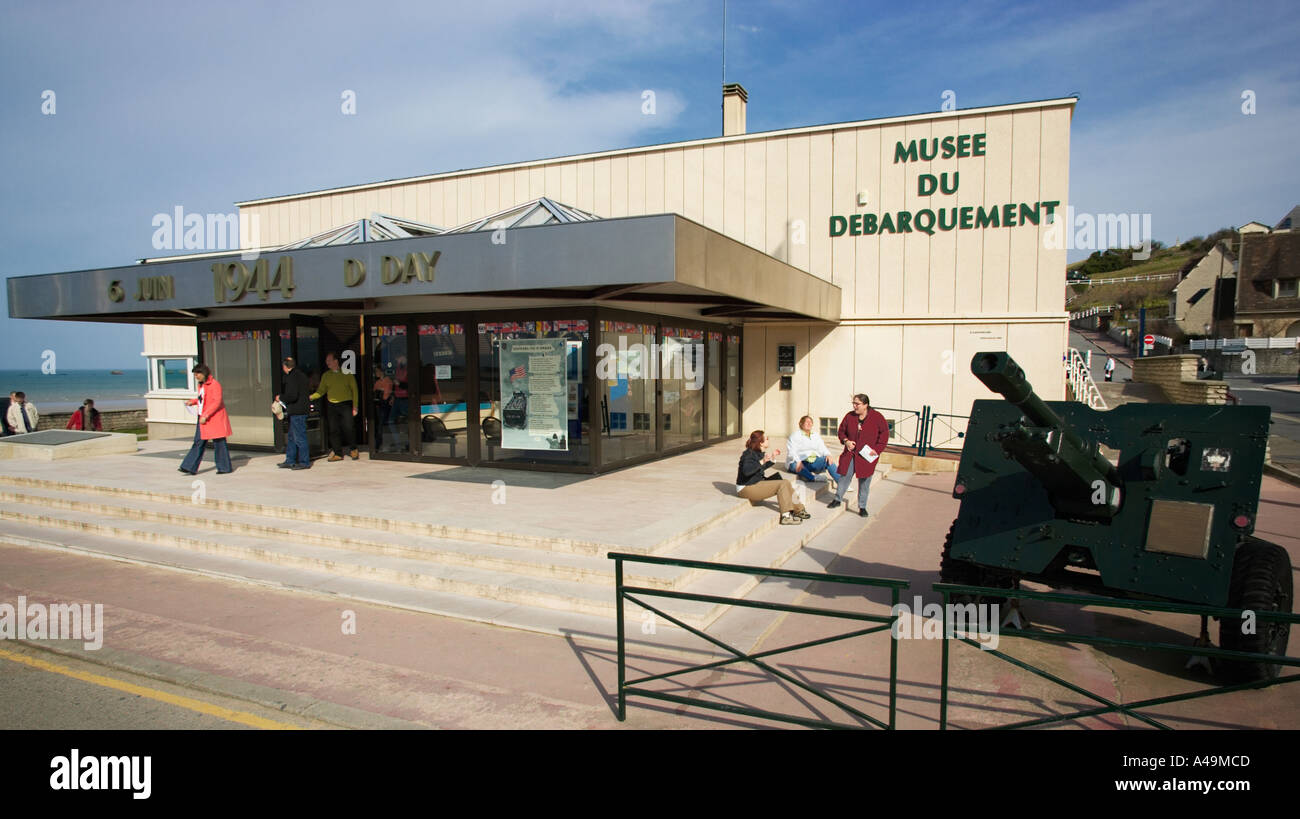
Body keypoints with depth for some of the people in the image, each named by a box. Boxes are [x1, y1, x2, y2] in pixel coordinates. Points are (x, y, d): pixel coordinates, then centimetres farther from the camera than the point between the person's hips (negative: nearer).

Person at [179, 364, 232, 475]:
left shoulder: (214, 385, -15)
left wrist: (205, 415, -23)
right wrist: (193, 401, 7)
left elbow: (217, 402, -20)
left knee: (219, 443, -2)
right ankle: (191, 468, 8)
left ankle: (225, 468, 7)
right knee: (199, 442, 7)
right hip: (203, 417, 9)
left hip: (215, 418, -9)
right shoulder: (201, 385, 13)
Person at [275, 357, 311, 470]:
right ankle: (290, 461, 23)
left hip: (297, 412, -10)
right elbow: (309, 392, 20)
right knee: (291, 437, 17)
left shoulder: (292, 377, -16)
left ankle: (304, 462, 1)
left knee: (299, 437, -4)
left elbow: (292, 396, -23)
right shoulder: (301, 375, 14)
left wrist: (280, 397, -6)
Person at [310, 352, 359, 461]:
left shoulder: (346, 373, 1)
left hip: (346, 404, -4)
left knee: (349, 427, -10)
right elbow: (321, 391, 11)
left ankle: (353, 449, 11)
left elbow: (354, 390, 1)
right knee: (334, 430, 3)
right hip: (332, 406, 4)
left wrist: (355, 407, -5)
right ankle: (338, 453, 11)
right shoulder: (326, 376, 11)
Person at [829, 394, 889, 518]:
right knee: (844, 476, 4)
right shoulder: (849, 416, 2)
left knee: (864, 481, 5)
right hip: (850, 454, 2)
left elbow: (884, 434, -1)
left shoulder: (877, 417, -6)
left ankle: (862, 507, 18)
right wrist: (846, 441, -7)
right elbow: (841, 430, 13)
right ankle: (838, 499, 24)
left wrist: (877, 449, -9)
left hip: (867, 456, -2)